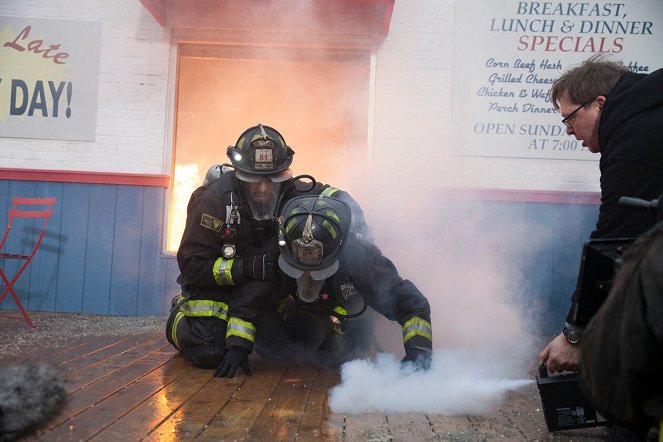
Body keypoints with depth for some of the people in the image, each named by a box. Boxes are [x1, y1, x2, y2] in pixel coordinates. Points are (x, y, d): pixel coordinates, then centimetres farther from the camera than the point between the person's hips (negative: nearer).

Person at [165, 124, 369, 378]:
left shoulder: (289, 192, -18)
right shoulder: (214, 200, -29)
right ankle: (180, 316, 10)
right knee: (210, 352, -25)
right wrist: (249, 267, -35)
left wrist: (361, 237, -20)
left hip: (257, 288, 5)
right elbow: (192, 265, -24)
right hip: (210, 281, -5)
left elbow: (336, 196, -2)